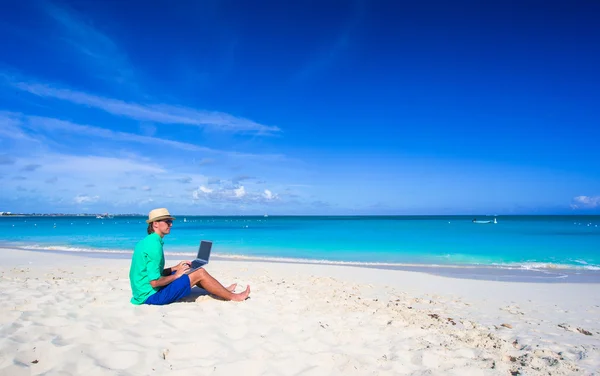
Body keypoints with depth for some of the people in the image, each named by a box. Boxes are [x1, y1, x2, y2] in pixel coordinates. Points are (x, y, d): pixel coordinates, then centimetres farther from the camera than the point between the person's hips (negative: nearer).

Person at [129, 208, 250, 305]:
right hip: (151, 295, -10)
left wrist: (176, 268, 9)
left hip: (143, 293, 10)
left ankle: (223, 291, 27)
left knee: (192, 272, 16)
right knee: (200, 273, -8)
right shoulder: (154, 245, -22)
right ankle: (233, 297, 6)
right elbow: (154, 282, -25)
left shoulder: (146, 242, 9)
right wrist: (176, 275, -10)